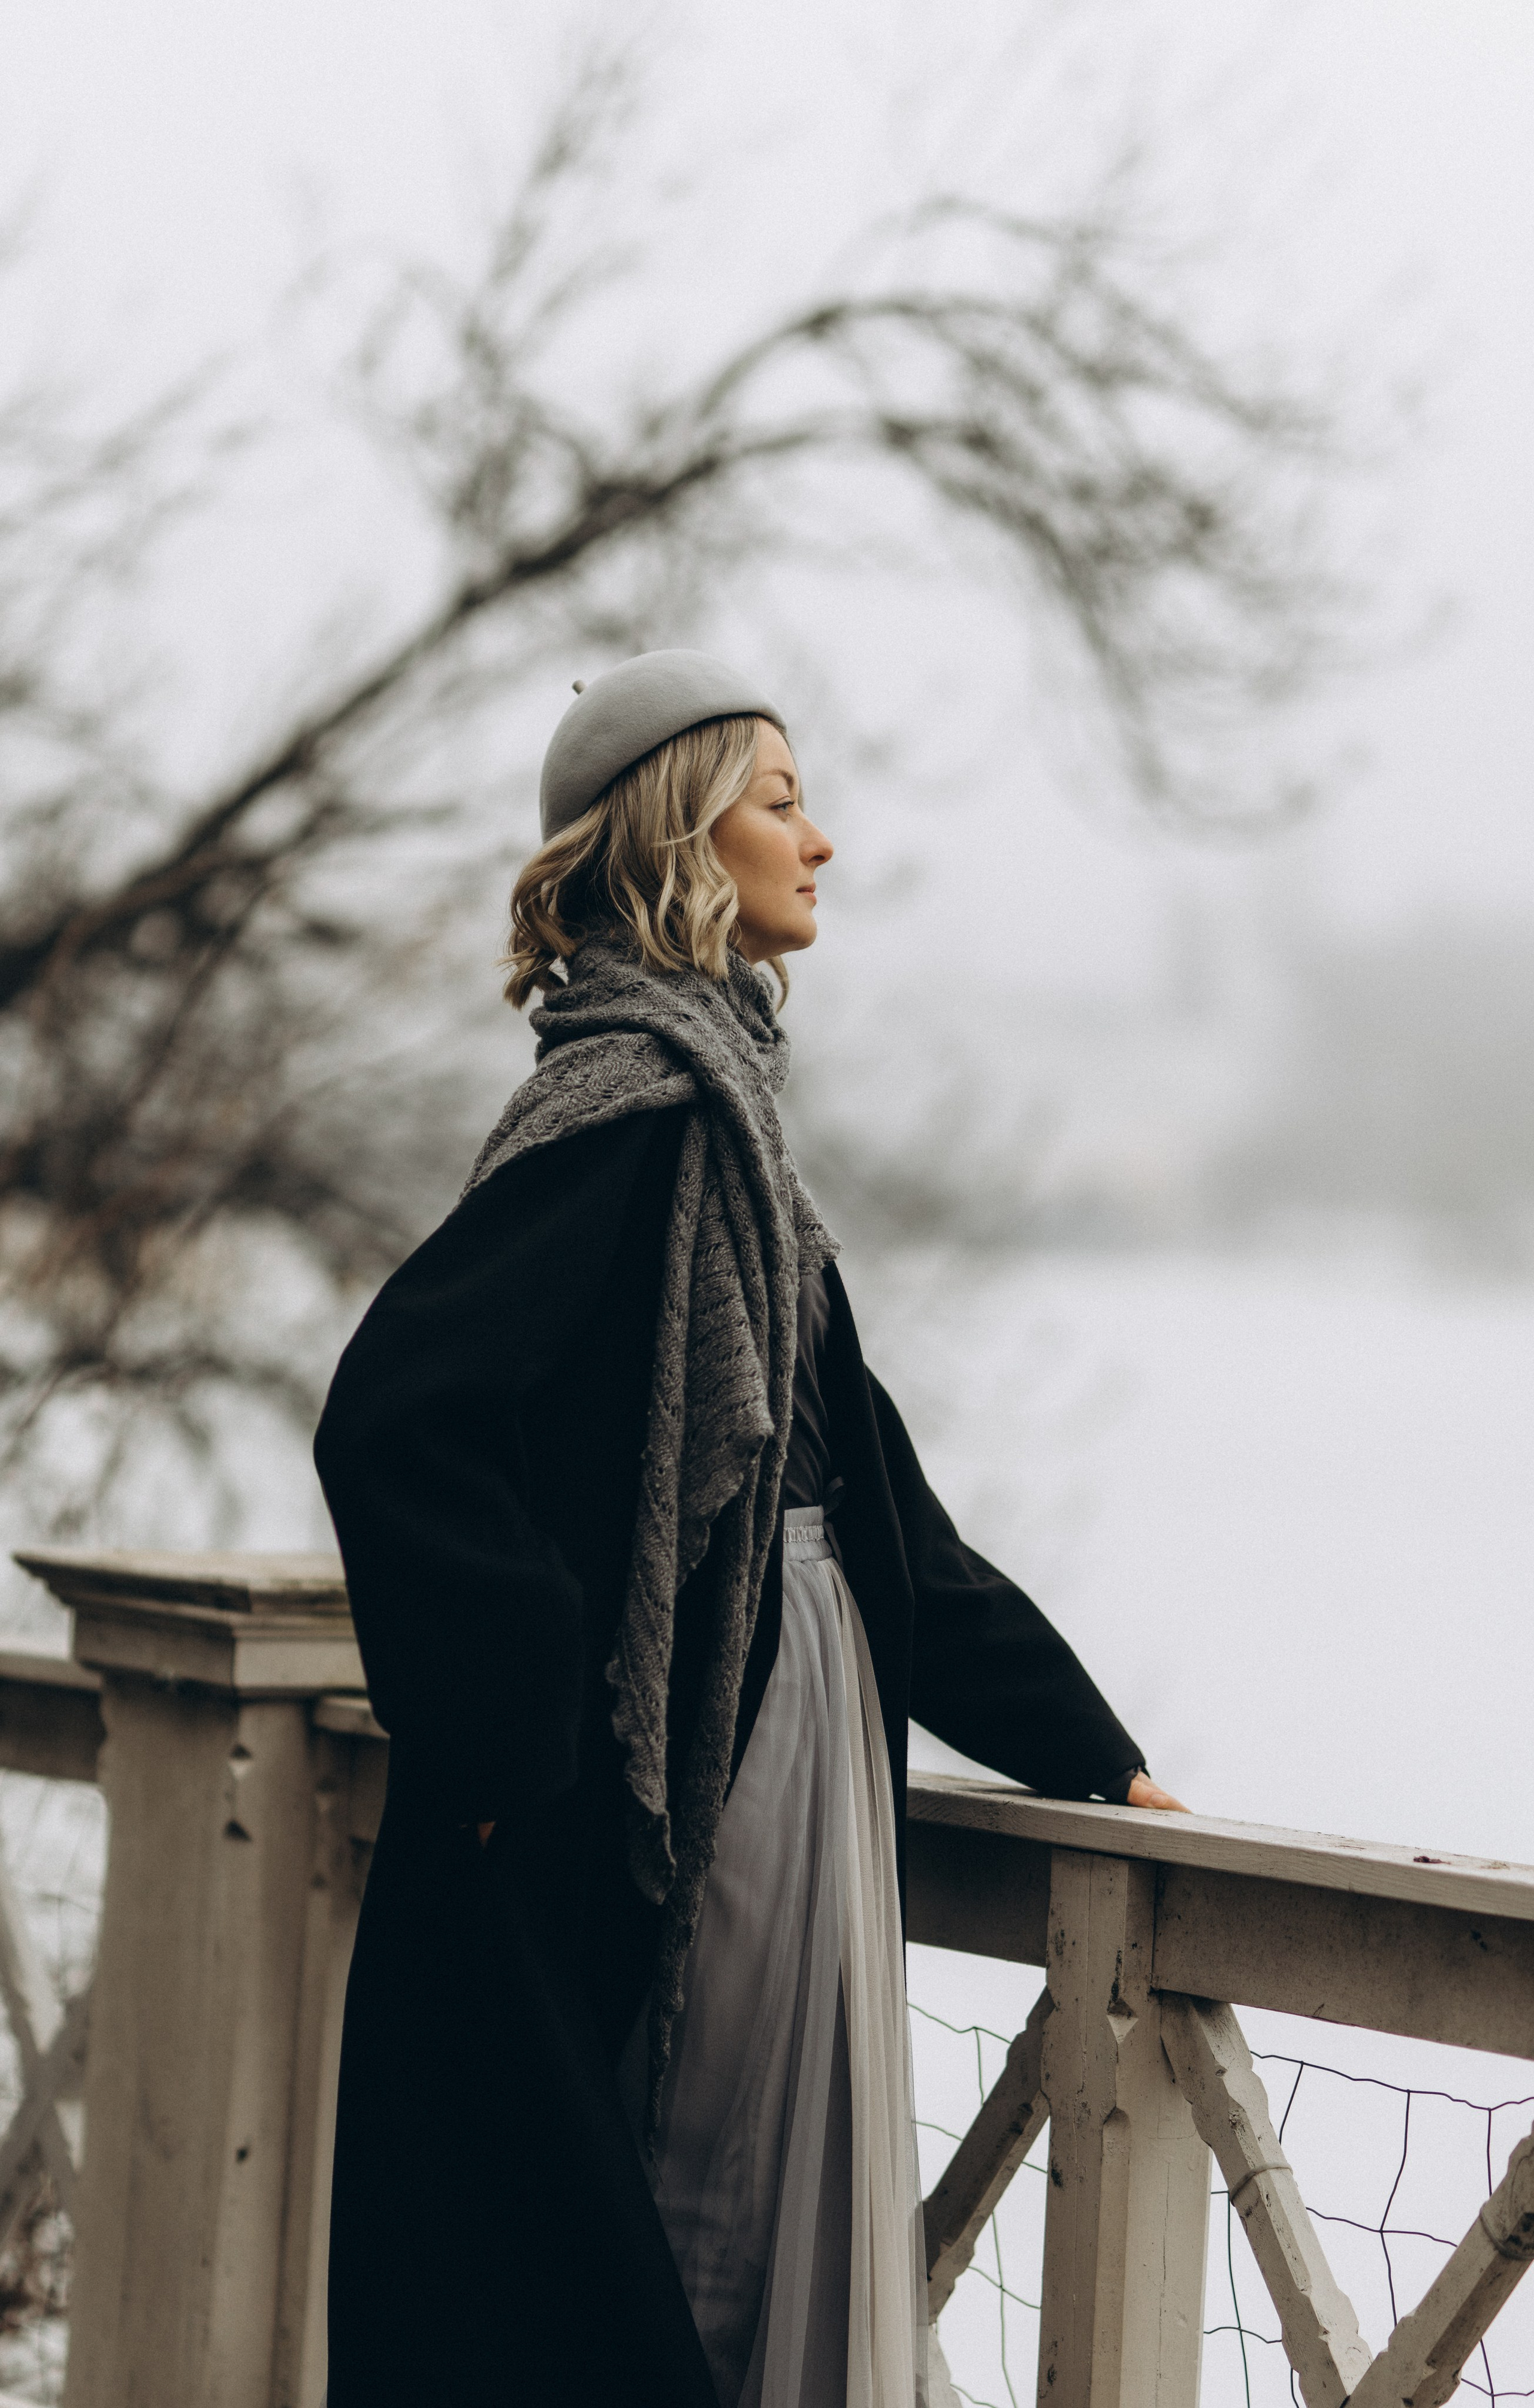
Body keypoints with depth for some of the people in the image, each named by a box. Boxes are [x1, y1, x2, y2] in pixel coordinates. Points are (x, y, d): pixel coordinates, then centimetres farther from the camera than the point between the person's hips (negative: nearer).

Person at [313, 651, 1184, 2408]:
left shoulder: (712, 1095, 15)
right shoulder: (640, 1102, -16)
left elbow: (854, 1479, 19)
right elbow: (399, 1417, -26)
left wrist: (1088, 1750, 19)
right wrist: (510, 1739, -20)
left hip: (770, 1766, 10)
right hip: (653, 1796, -10)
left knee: (765, 2237, 13)